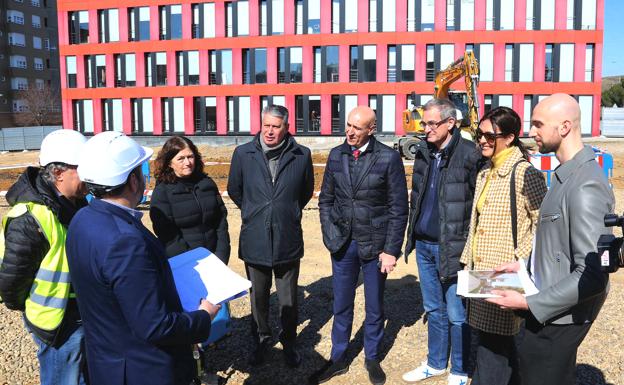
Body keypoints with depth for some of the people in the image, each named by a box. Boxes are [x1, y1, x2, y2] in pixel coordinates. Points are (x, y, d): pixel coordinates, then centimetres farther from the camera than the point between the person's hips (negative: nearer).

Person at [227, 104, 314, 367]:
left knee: (288, 299, 13)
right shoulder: (243, 153, -5)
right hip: (254, 240, 1)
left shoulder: (301, 155, -5)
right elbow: (234, 190, 10)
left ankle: (289, 343, 34)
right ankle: (261, 341, 38)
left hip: (288, 241, 0)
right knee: (258, 297, 17)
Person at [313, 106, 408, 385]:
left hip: (375, 244, -2)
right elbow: (326, 199, 9)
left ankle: (372, 358, 35)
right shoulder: (336, 155, 2)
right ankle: (338, 359, 32)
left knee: (374, 307, 14)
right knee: (341, 306, 14)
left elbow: (398, 208, -8)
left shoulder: (389, 158, -9)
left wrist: (390, 249, -10)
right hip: (342, 243, 3)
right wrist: (330, 235, 0)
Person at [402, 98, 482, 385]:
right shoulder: (423, 153, 7)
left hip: (453, 248, -6)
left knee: (456, 315, 6)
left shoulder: (469, 155, -14)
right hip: (424, 246, 7)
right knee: (433, 309, 19)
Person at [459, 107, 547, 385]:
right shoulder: (485, 174, 14)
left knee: (492, 346, -1)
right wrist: (468, 262, 15)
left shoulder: (524, 173, -12)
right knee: (499, 343, 18)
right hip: (481, 273, 8)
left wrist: (520, 261, -17)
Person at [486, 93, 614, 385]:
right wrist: (526, 265, 11)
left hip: (556, 318, -9)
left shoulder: (585, 185, -24)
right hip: (545, 310, 9)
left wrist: (528, 303, -23)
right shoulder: (567, 174, 7)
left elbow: (593, 277, -27)